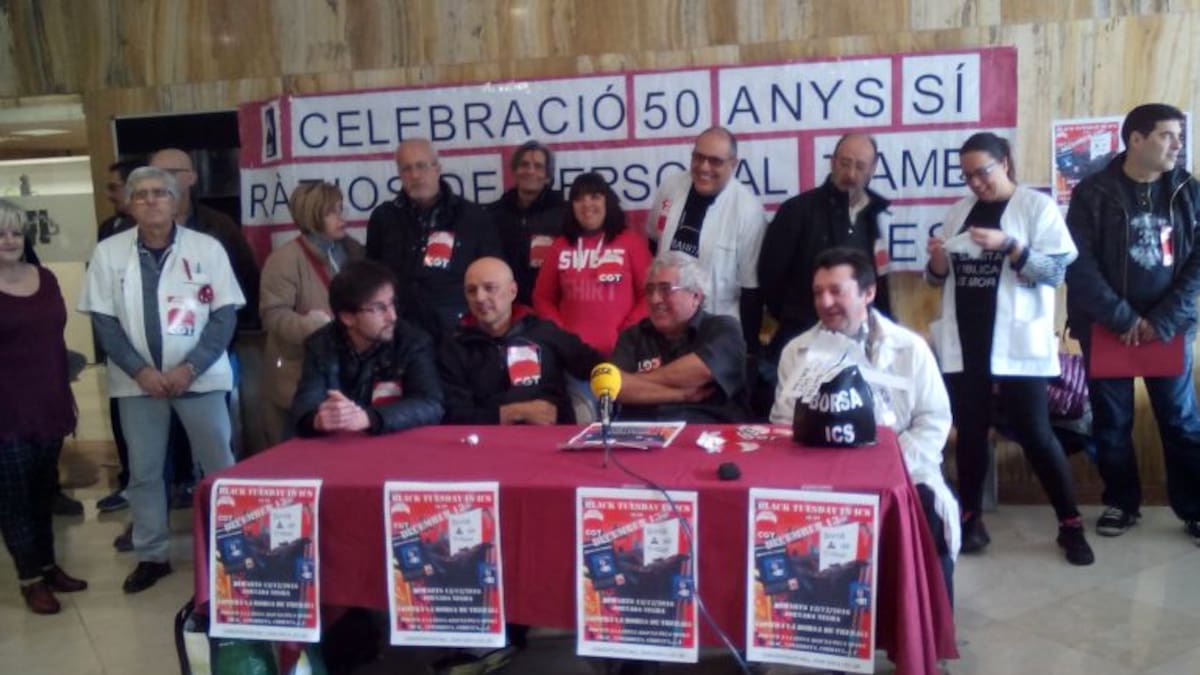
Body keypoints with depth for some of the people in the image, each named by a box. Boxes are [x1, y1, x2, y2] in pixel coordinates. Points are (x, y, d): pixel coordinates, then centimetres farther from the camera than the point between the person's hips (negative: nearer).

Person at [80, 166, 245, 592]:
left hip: (199, 376, -1)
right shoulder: (109, 252, 0)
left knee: (219, 466, 5)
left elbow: (225, 313, -5)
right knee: (143, 471, 10)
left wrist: (190, 368, -13)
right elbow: (104, 320, 0)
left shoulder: (207, 247, -4)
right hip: (138, 379, 2)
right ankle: (151, 555, 23)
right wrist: (140, 370, -11)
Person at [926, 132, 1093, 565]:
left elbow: (1056, 271, -9)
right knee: (970, 431, 9)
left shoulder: (1038, 206, -1)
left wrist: (1007, 245, -22)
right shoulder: (959, 211, 12)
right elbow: (939, 279, 15)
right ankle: (970, 518, 19)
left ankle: (1070, 524, 12)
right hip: (964, 341, 4)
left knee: (1033, 433, -2)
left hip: (1016, 341, -4)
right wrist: (938, 259, -8)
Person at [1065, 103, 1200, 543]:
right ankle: (1121, 503, 23)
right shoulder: (1093, 193, -5)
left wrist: (1163, 320, -12)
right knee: (1112, 421, 8)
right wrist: (1123, 317, -15)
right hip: (1106, 326, -1)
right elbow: (1078, 264, -11)